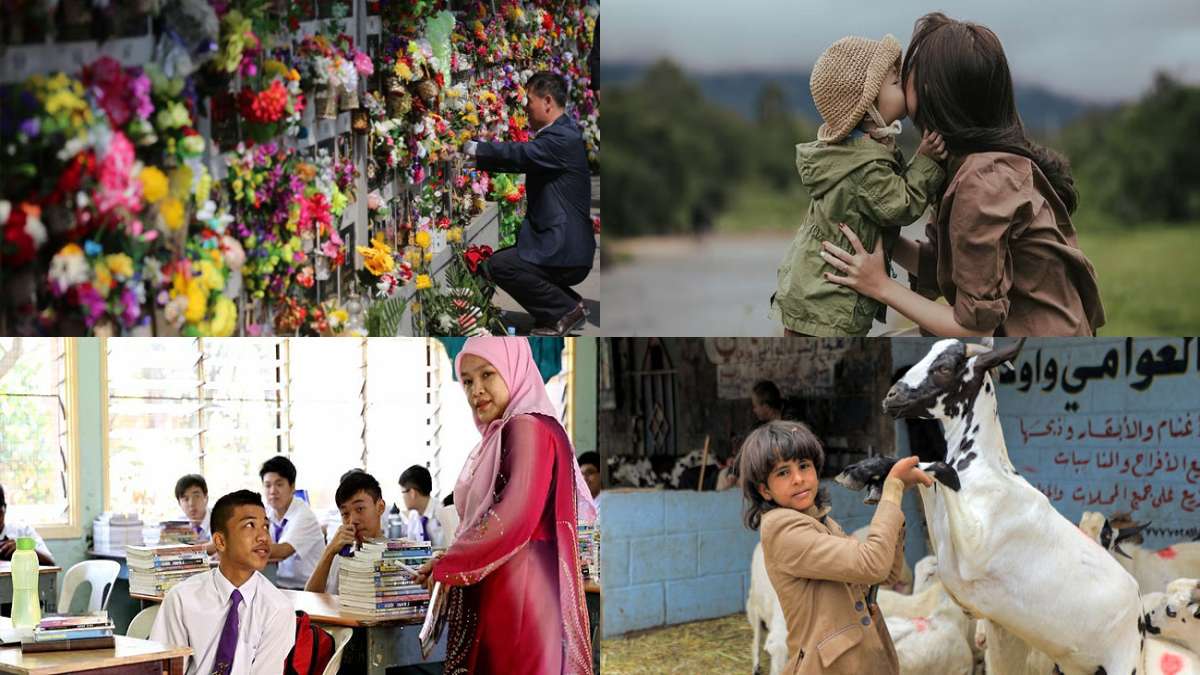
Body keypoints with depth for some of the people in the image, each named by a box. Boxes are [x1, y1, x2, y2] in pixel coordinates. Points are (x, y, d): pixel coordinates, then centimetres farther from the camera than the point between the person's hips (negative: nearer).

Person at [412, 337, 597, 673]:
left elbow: (516, 518, -19)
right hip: (496, 591, 9)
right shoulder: (502, 436, 18)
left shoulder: (528, 428, -10)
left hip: (518, 591, -9)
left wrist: (447, 565, -9)